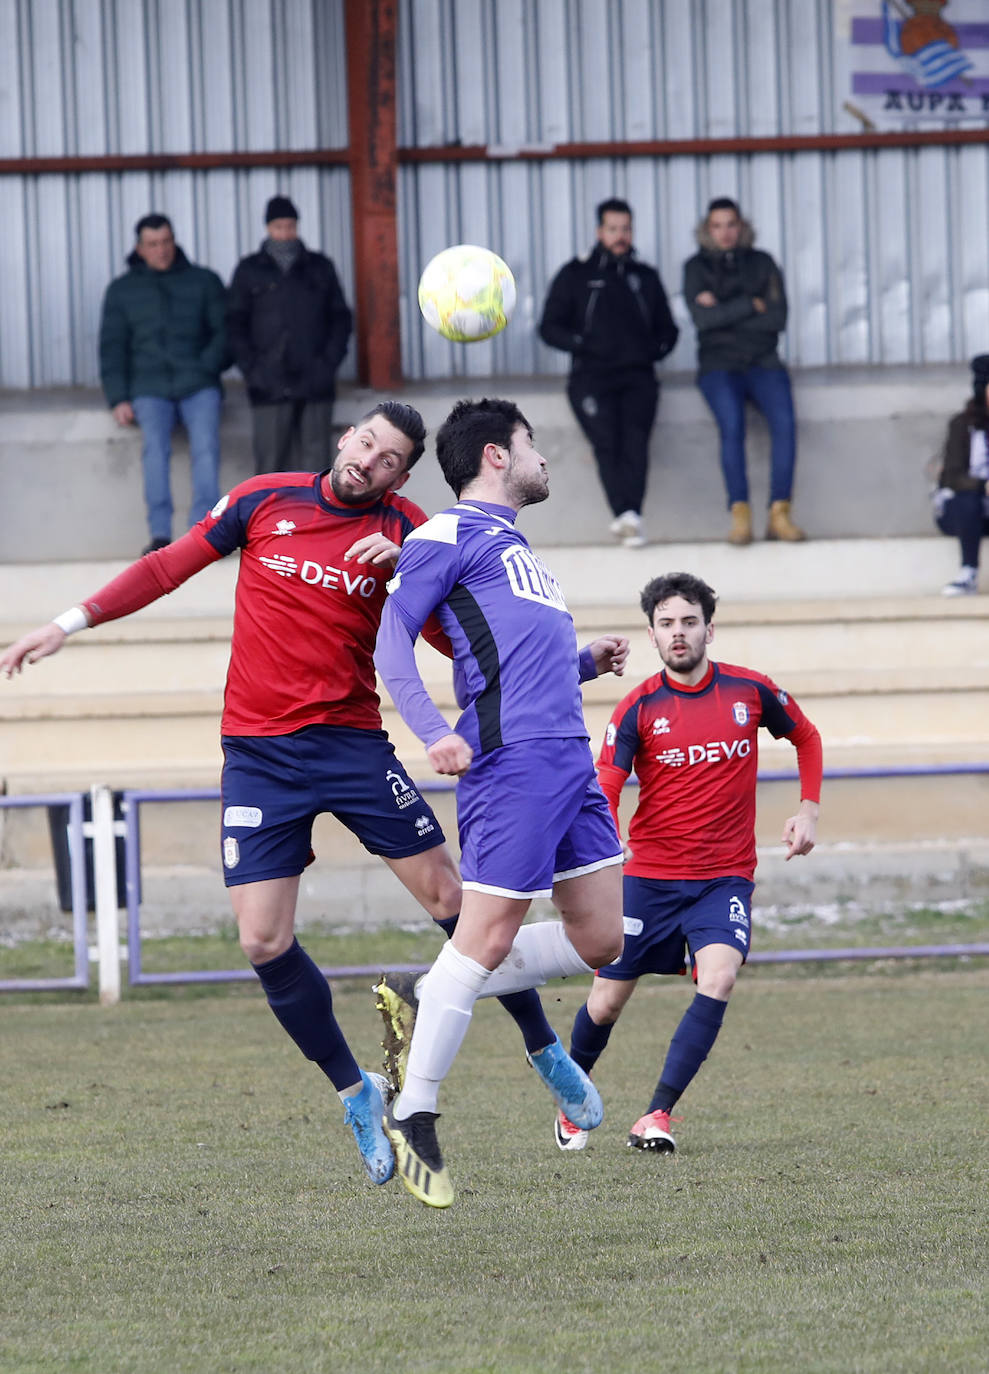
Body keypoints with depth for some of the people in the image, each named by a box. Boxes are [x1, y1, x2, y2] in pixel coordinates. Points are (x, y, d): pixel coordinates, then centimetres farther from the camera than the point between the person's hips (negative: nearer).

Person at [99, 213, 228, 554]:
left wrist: (206, 367, -8)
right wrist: (118, 398, 1)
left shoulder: (204, 281, 14)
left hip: (198, 386, 0)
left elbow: (224, 330, 9)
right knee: (155, 446, -28)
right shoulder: (122, 290, 16)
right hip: (149, 388, 0)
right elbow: (112, 347, 13)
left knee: (206, 446, -28)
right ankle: (160, 534, -36)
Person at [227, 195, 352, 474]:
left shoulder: (320, 268, 13)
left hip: (316, 385, 2)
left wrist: (329, 362, -1)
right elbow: (235, 323, 7)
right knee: (270, 461, -6)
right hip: (270, 387, -2)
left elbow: (340, 317, 14)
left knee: (315, 459, -2)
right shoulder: (249, 270, 9)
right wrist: (251, 369, -5)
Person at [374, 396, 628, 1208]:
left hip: (569, 758, 9)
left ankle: (428, 1002, 17)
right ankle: (413, 1117, -5)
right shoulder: (450, 535, 1)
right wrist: (434, 733, -20)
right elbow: (393, 640, -7)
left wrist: (589, 663, 14)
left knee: (599, 940, 6)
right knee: (488, 937, -12)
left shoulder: (513, 546, 28)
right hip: (512, 758, -9)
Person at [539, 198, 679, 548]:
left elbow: (667, 329, 28)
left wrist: (654, 348, 7)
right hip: (592, 375, -2)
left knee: (635, 435, -24)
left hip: (637, 375, 2)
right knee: (606, 437, -25)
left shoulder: (646, 277, 21)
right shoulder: (575, 275, 13)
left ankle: (628, 515, -36)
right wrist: (582, 343, -6)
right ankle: (627, 516, -39)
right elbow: (549, 328, 11)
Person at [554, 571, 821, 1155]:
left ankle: (658, 1115, -22)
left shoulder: (750, 691, -1)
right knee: (608, 1002, 3)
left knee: (719, 977, -25)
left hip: (725, 876, 0)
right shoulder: (639, 707, -6)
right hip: (648, 876, 0)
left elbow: (806, 737, 18)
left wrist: (809, 810, 7)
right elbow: (604, 790, -11)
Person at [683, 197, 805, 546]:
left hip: (762, 363, 2)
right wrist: (752, 305, -4)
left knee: (784, 420, -27)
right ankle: (740, 514, -32)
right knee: (731, 421, -31)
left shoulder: (761, 263, 12)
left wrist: (723, 313, -5)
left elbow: (777, 318, 0)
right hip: (719, 364, -2)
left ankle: (779, 514, -28)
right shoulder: (696, 267, 8)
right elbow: (703, 318, -7)